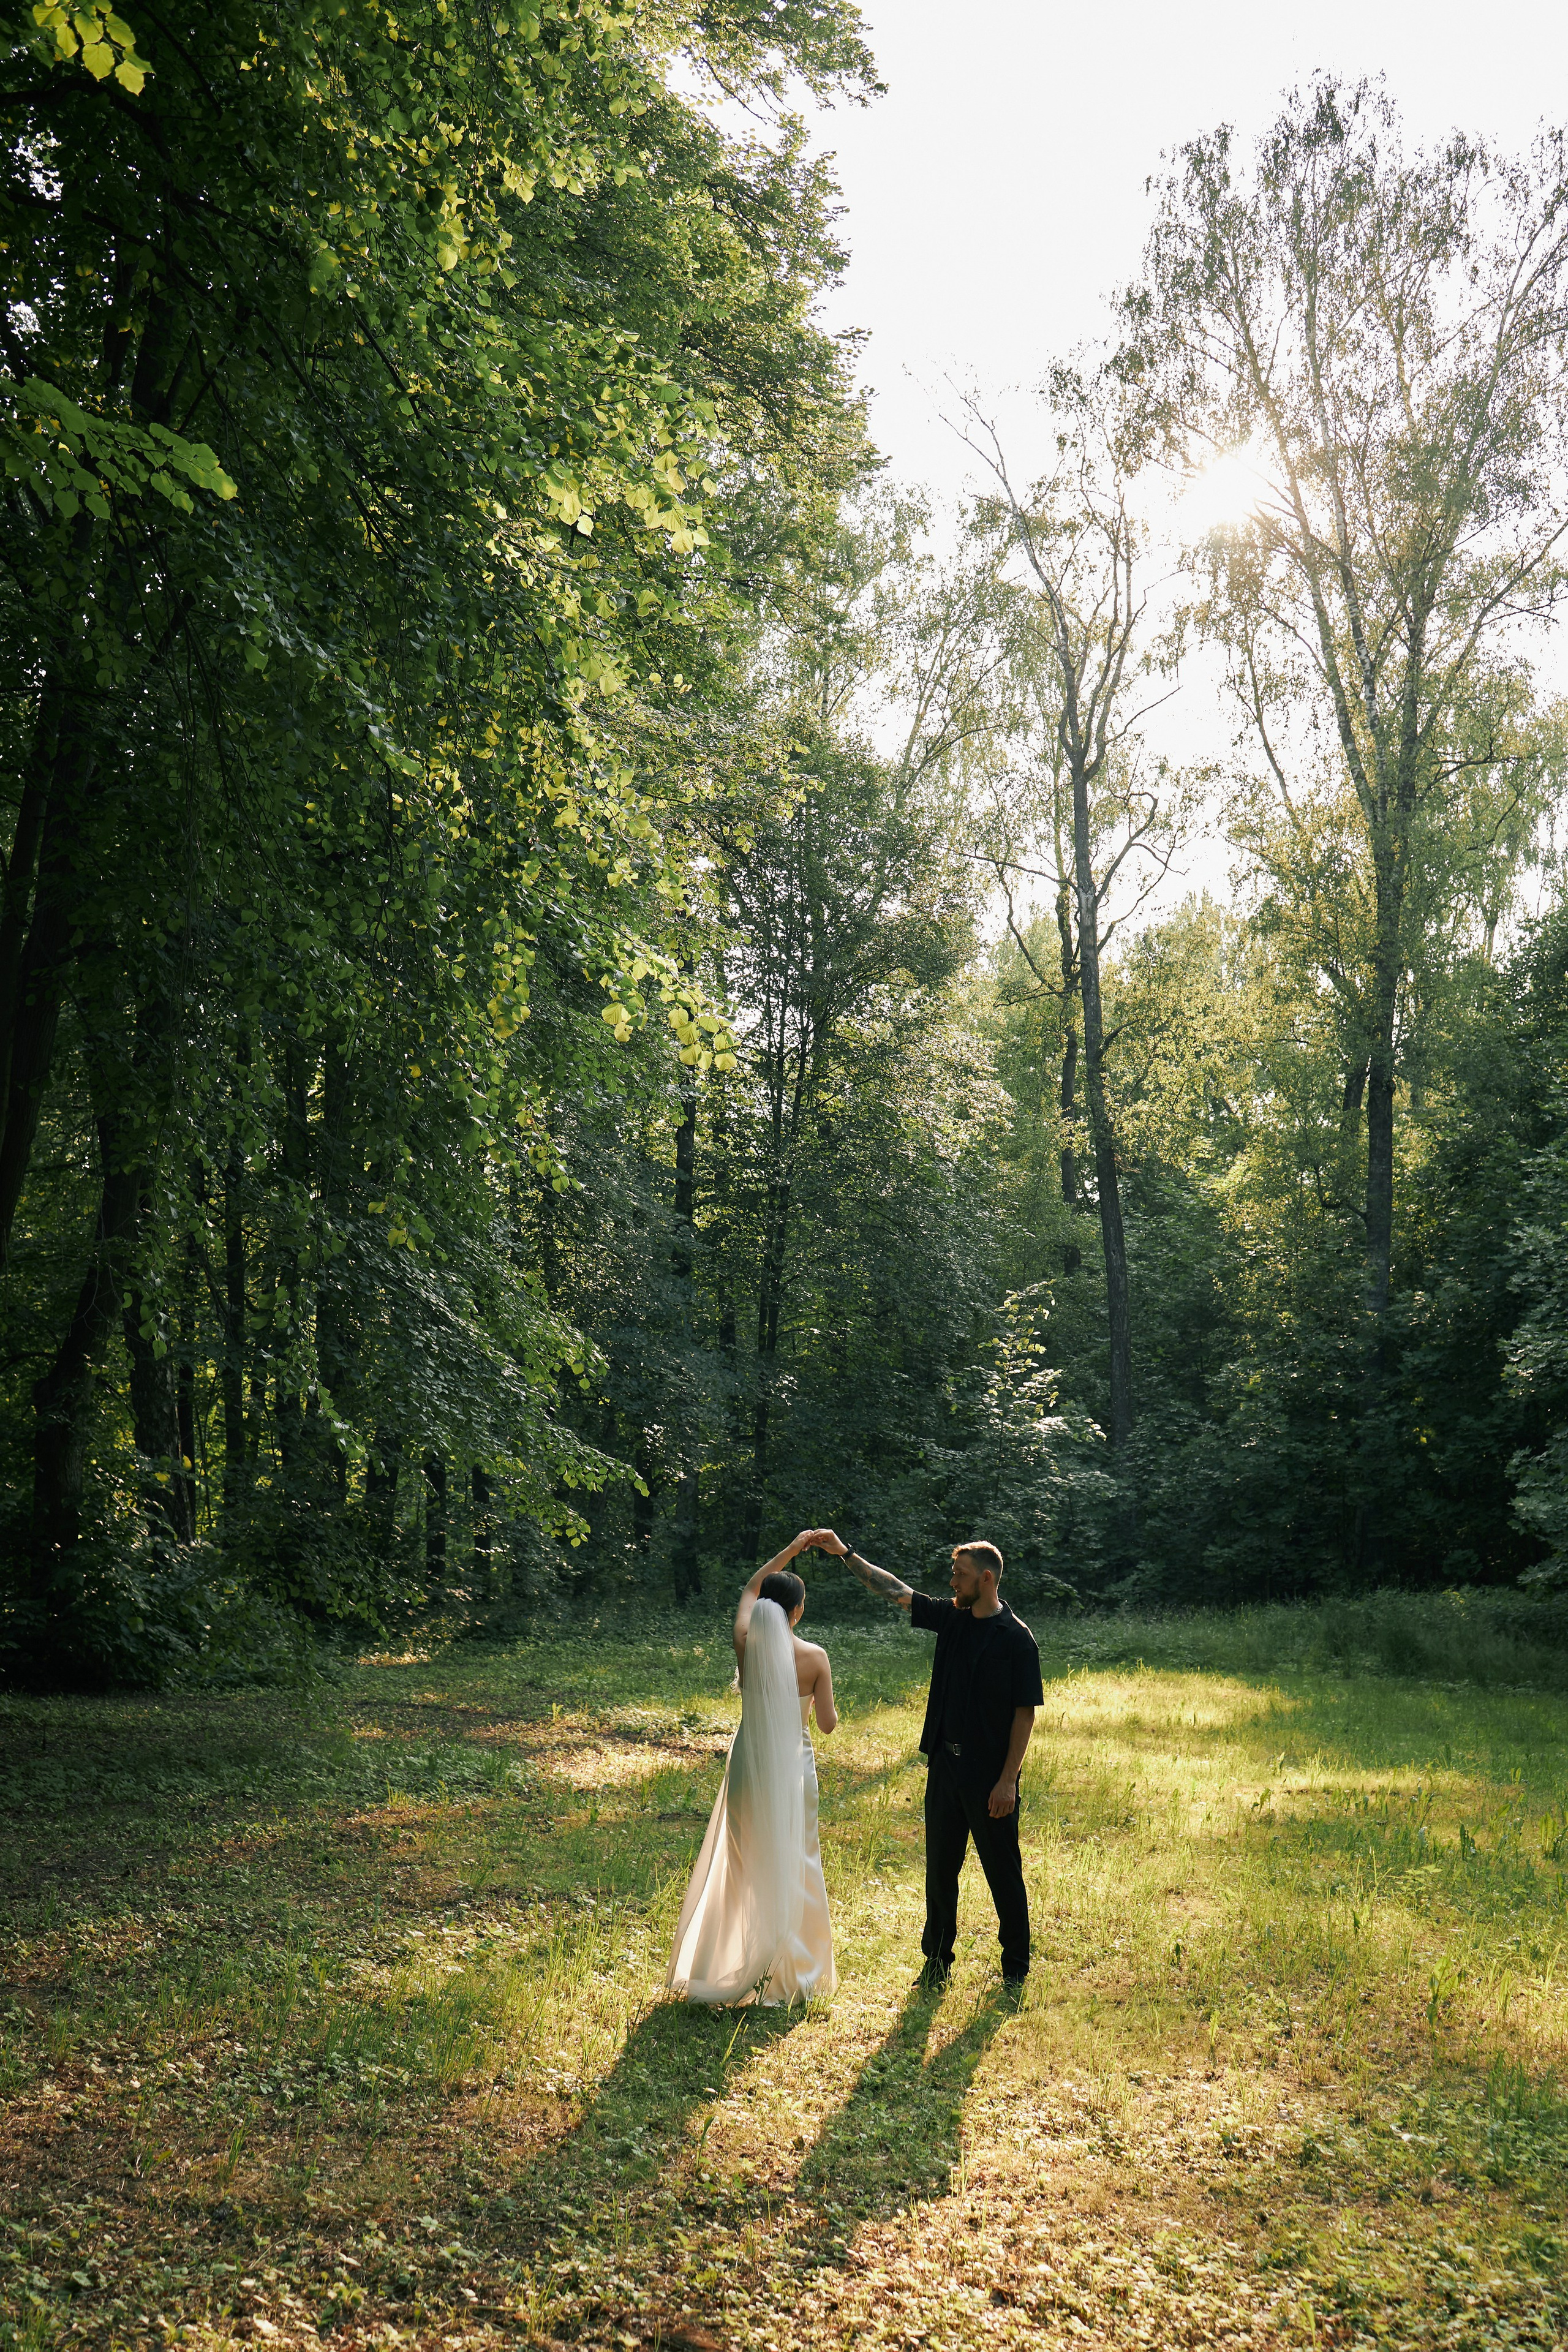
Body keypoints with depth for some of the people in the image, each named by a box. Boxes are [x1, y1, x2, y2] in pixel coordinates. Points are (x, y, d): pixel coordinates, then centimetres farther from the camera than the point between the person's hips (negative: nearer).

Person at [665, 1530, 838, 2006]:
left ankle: (737, 1964, 21)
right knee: (792, 1865, 12)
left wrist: (793, 1549, 17)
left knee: (746, 1866, 15)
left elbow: (752, 1587, 11)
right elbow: (828, 1723, -7)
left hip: (749, 1766, 2)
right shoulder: (814, 1657, -13)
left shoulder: (747, 1644, -6)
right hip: (793, 1768, -2)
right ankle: (793, 1967, 19)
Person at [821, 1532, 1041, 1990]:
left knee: (1003, 1872, 5)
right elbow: (895, 1590, 10)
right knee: (940, 1868, 12)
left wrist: (1008, 1780, -15)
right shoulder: (951, 1618, 5)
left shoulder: (1017, 1638, -11)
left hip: (989, 1776, -6)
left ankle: (1015, 1968, 19)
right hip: (945, 1765, 6)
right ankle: (937, 1960, 25)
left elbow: (1025, 1713, -11)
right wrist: (846, 1554, 4)